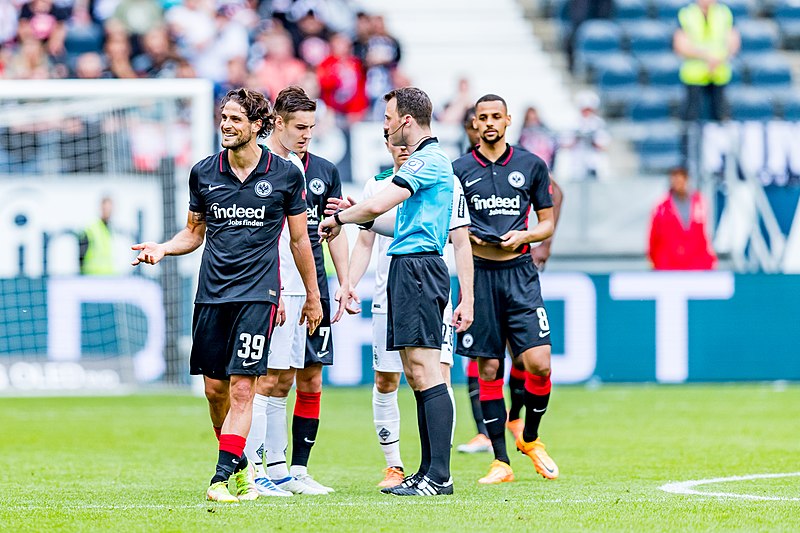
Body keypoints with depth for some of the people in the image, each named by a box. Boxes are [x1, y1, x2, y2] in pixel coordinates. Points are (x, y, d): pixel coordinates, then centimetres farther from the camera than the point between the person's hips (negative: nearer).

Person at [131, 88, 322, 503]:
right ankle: (240, 465, 23)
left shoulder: (285, 174, 0)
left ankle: (224, 475, -13)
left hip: (257, 293, -3)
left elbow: (299, 239, 8)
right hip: (212, 293, 4)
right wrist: (162, 248, -3)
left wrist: (313, 295, 12)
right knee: (214, 388, 5)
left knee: (242, 386, -12)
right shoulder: (203, 173, 7)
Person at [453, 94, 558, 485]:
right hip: (479, 273, 0)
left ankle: (530, 438, 15)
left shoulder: (532, 166, 8)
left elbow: (547, 223, 13)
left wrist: (522, 236, -6)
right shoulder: (459, 170, 6)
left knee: (538, 364, -11)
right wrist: (465, 236, -9)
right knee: (488, 369, 0)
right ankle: (501, 461, 6)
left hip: (520, 272, 0)